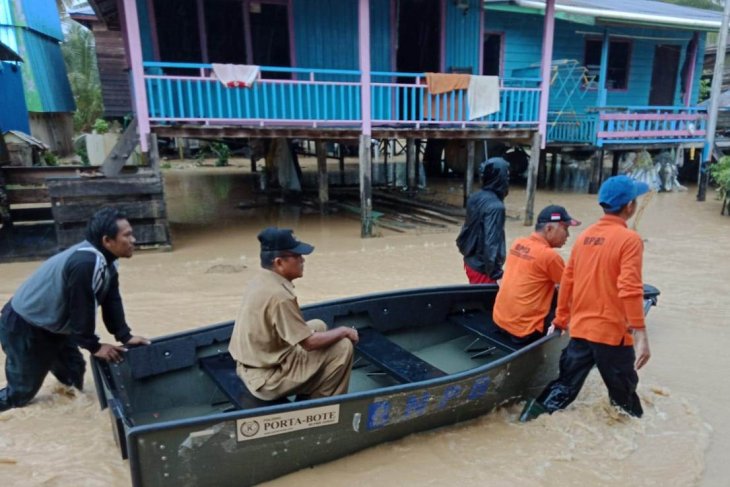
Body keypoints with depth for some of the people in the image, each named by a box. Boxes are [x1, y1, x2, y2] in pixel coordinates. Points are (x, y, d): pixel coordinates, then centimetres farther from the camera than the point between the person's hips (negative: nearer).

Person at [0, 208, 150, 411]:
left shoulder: (106, 260, -4)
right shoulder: (85, 263, -34)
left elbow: (111, 301, -1)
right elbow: (81, 309, -28)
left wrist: (125, 336, -6)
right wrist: (94, 346, -16)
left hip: (51, 325, 9)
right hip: (23, 327, -9)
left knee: (73, 372, 16)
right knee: (22, 390, 4)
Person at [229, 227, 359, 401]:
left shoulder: (260, 281, 1)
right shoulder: (279, 295, -27)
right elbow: (309, 343, -21)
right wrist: (343, 331, -6)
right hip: (267, 377, -9)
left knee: (319, 326, 18)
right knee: (343, 347, -8)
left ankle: (308, 393, 22)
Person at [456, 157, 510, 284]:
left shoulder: (475, 198, 2)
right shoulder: (495, 206, -23)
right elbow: (491, 242, -26)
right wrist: (497, 274, -23)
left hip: (471, 262, 8)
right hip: (483, 267, -8)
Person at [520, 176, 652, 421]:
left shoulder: (584, 236, 5)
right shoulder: (629, 239, -12)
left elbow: (567, 281, 8)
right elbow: (630, 289, -21)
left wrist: (560, 319, 17)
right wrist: (640, 334, -19)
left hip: (580, 329, 5)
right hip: (612, 332, -5)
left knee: (565, 386, 13)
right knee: (623, 394, 16)